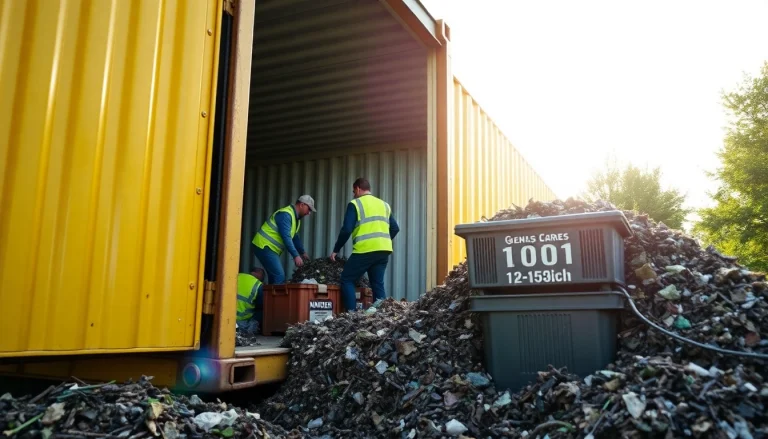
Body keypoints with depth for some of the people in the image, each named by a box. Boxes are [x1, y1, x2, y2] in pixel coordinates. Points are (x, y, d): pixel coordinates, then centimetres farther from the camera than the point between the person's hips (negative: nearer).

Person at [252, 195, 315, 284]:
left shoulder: (296, 218, 15)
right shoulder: (285, 214, -18)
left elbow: (295, 237, 24)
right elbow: (286, 237, -25)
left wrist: (302, 252, 22)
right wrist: (295, 256, -27)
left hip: (270, 248, 11)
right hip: (264, 246, -11)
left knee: (274, 277, 10)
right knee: (279, 277, -17)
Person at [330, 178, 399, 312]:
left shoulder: (355, 204, 1)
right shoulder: (384, 205, 19)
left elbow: (346, 229, -6)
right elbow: (395, 228, 17)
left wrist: (336, 250, 3)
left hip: (365, 250, -6)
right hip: (384, 251, 6)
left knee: (347, 280, 4)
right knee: (378, 284, 10)